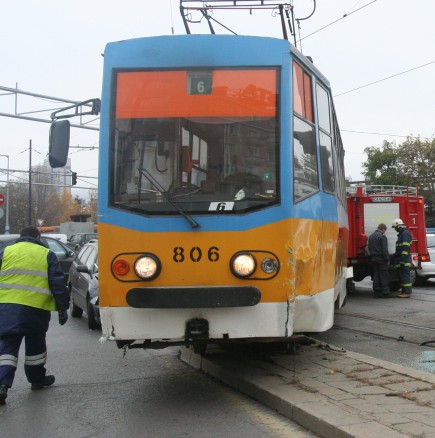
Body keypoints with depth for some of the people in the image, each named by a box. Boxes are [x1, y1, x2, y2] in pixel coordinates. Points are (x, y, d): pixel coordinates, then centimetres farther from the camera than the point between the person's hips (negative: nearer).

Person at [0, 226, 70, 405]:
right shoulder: (47, 255, 6)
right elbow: (58, 284, 2)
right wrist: (63, 308, 7)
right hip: (35, 309, -1)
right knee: (35, 346, 17)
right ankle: (37, 380, 31)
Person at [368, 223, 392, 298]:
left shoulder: (371, 236, 15)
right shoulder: (382, 236, -12)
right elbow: (384, 250, -15)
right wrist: (387, 260, -11)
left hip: (373, 258, 8)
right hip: (381, 258, -8)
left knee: (376, 276, 9)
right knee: (384, 276, -4)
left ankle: (376, 293, 8)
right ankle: (385, 293, -5)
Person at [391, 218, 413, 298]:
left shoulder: (405, 234, -13)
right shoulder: (401, 234, 20)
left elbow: (405, 248, -21)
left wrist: (403, 259, -24)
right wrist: (396, 255, 29)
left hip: (404, 260, -11)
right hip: (400, 260, 11)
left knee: (405, 276, -10)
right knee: (401, 276, 11)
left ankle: (407, 292, -10)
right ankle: (404, 291, 15)